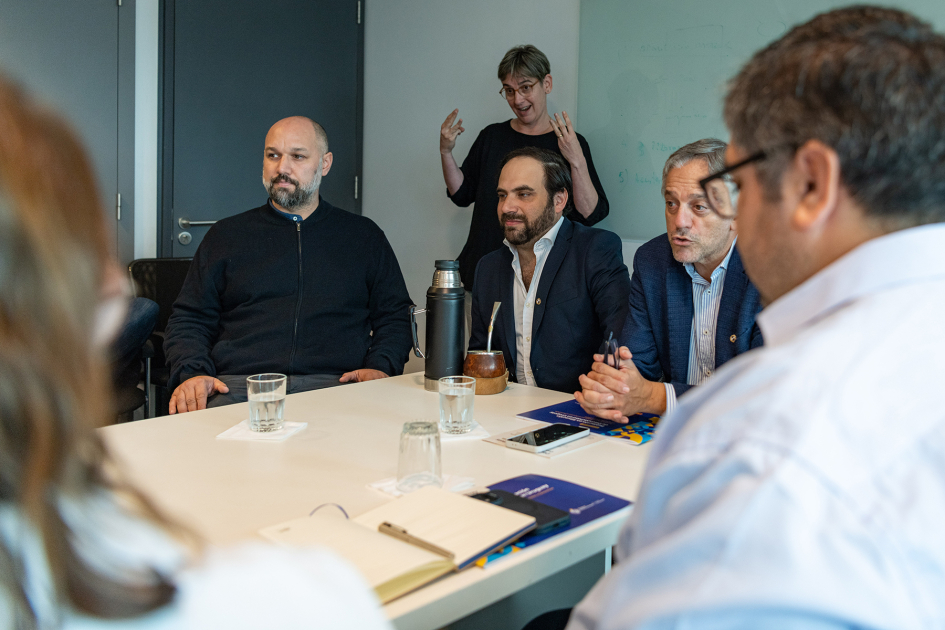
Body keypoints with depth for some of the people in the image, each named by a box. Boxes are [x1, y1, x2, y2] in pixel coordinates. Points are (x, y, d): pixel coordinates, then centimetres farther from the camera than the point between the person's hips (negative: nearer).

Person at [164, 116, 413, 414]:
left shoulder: (364, 236, 19)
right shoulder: (226, 235, 20)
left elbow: (395, 314, 18)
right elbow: (188, 318, 17)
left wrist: (380, 367, -3)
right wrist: (191, 374, -4)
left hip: (334, 387, 0)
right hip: (237, 386, 0)